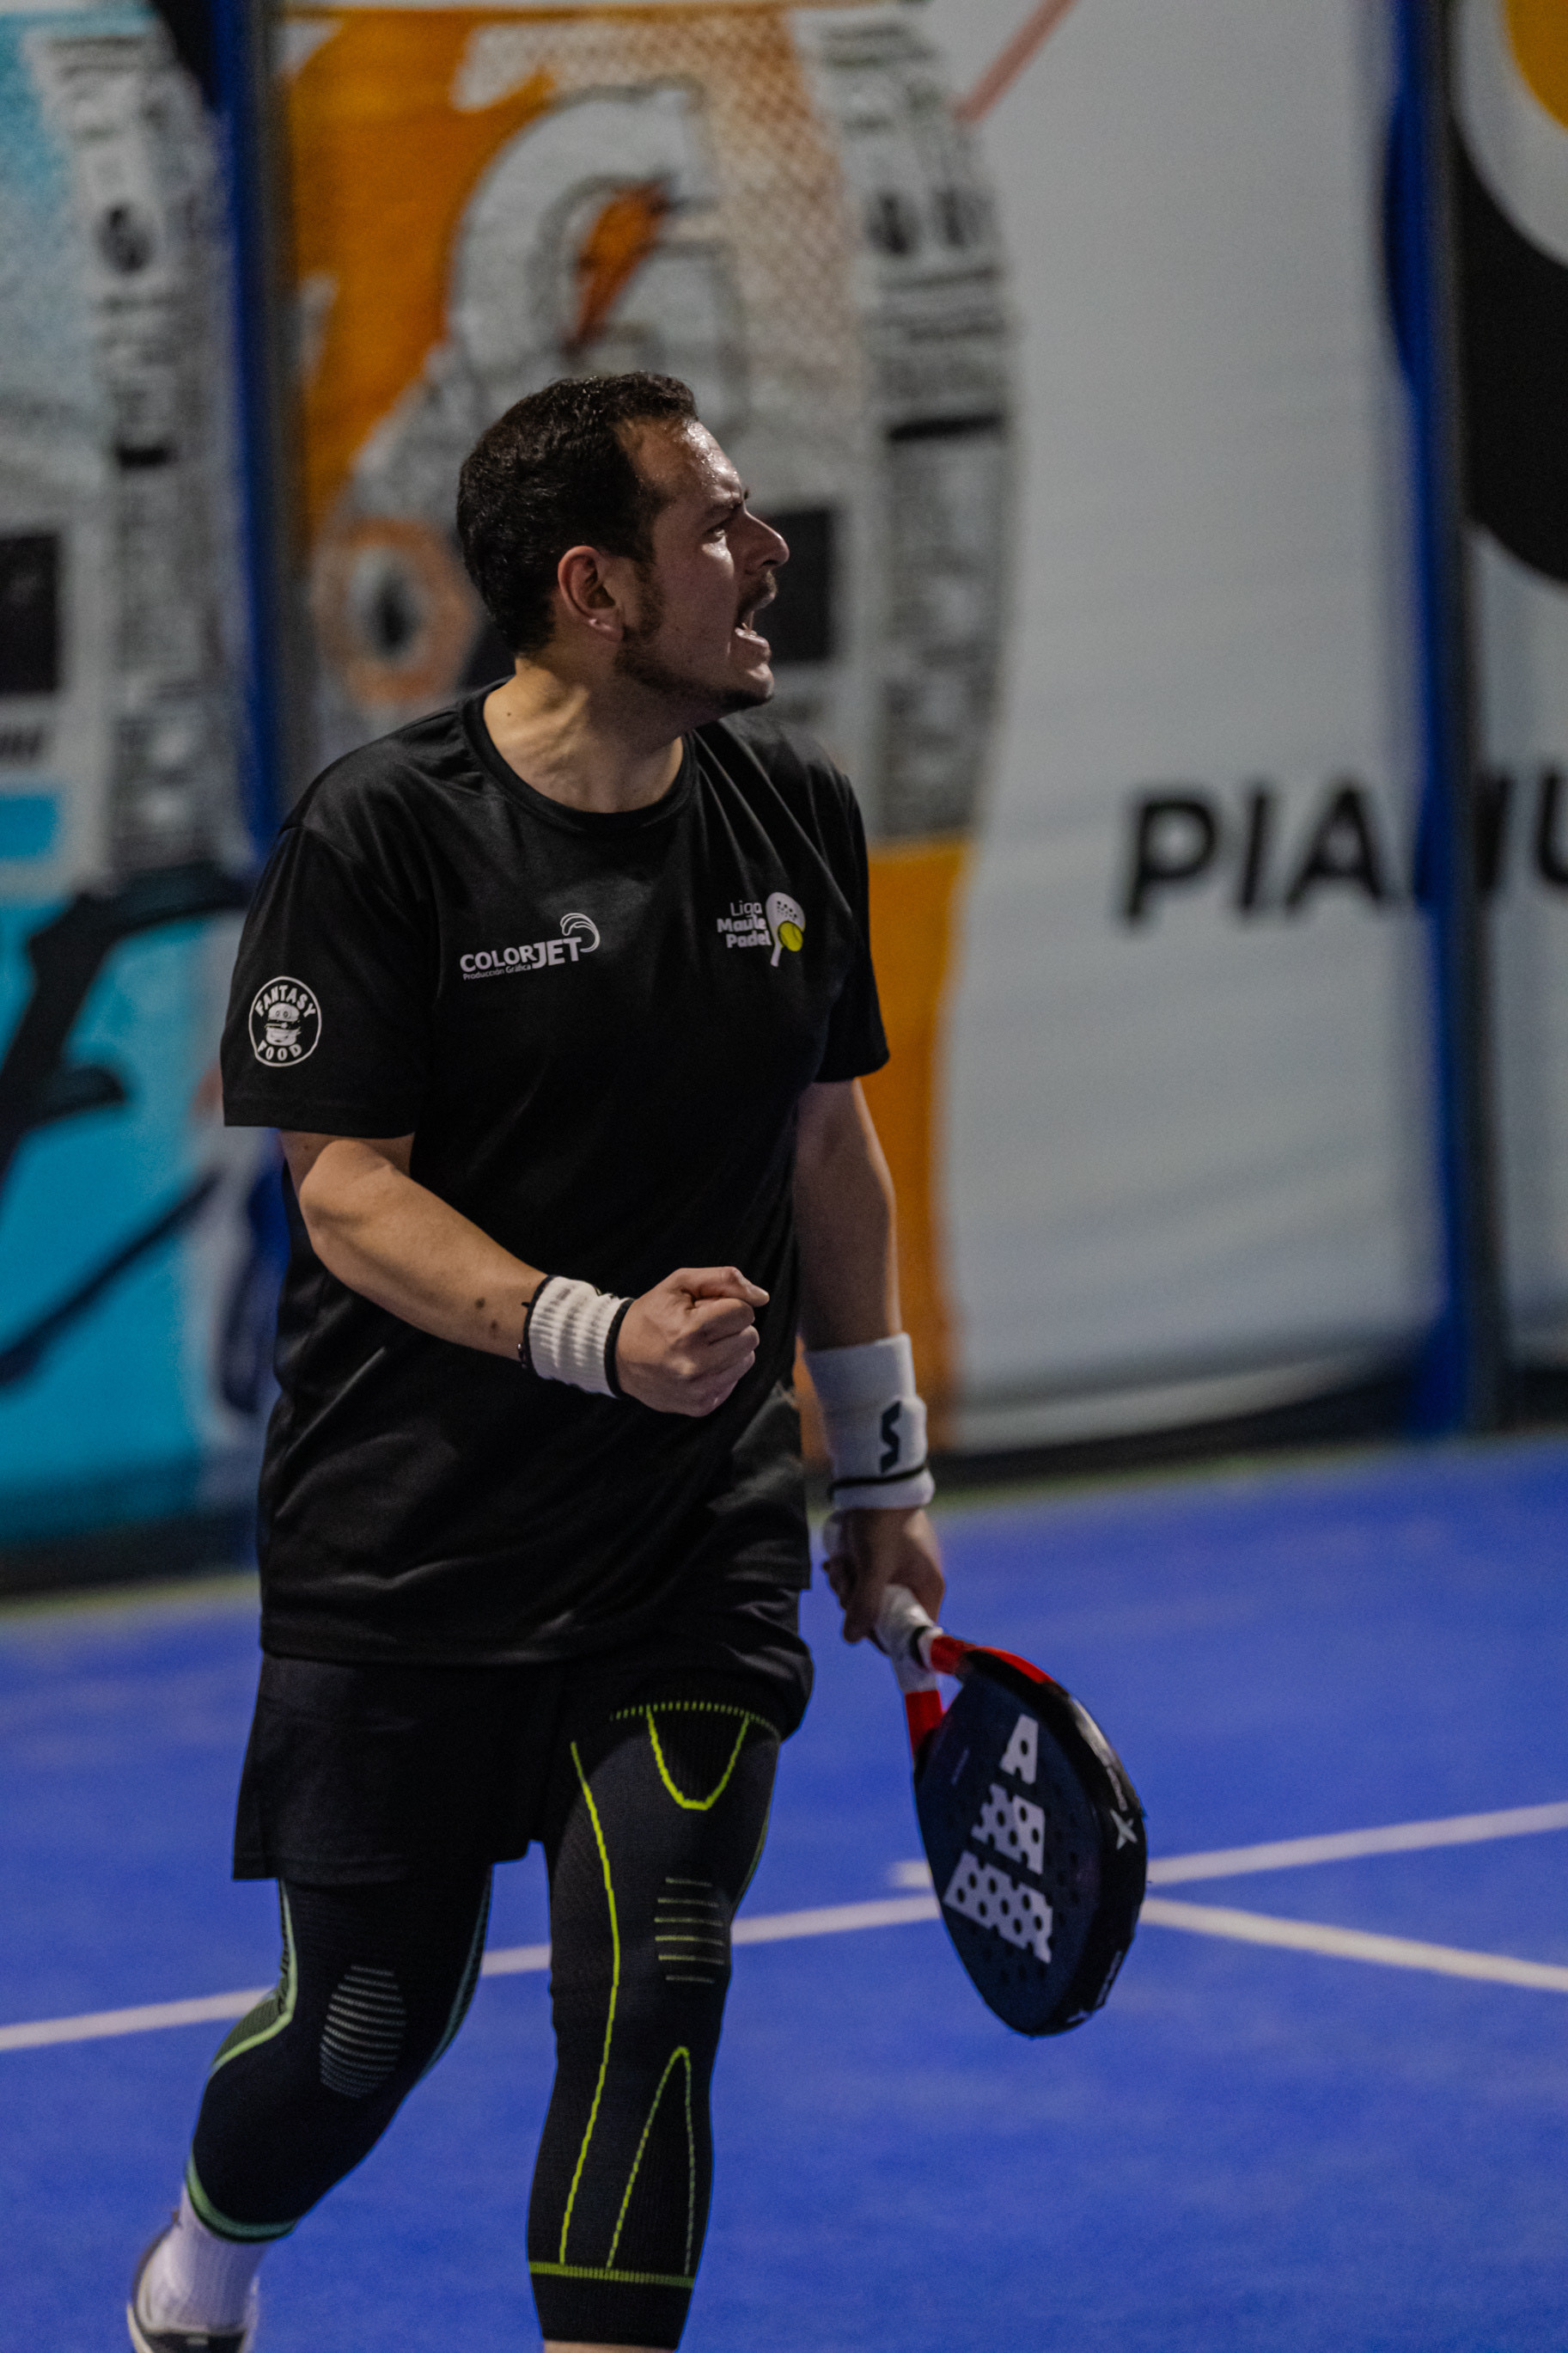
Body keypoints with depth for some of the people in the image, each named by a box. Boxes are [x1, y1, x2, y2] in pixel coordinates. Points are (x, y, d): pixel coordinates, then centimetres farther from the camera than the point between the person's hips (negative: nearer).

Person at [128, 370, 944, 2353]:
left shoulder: (795, 810, 3)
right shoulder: (381, 833, -12)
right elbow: (341, 1185, -14)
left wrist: (883, 1466, 16)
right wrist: (597, 1335, -28)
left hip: (699, 1549, 3)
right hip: (405, 1553, -3)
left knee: (651, 2000, -9)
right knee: (371, 2027, 9)